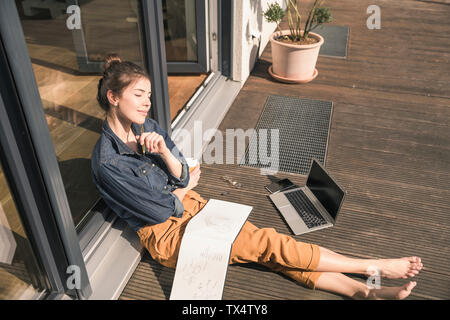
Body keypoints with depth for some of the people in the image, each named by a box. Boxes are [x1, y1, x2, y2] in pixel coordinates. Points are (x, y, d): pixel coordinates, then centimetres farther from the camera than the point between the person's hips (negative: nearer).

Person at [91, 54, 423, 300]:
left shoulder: (147, 126, 1)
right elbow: (161, 210, -17)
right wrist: (186, 187, 1)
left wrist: (164, 150, -21)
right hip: (166, 234, -7)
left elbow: (182, 176, -1)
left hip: (190, 205, 7)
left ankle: (364, 290, -11)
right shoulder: (107, 162, -21)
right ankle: (375, 267, -6)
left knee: (263, 242, -11)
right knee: (268, 243, -14)